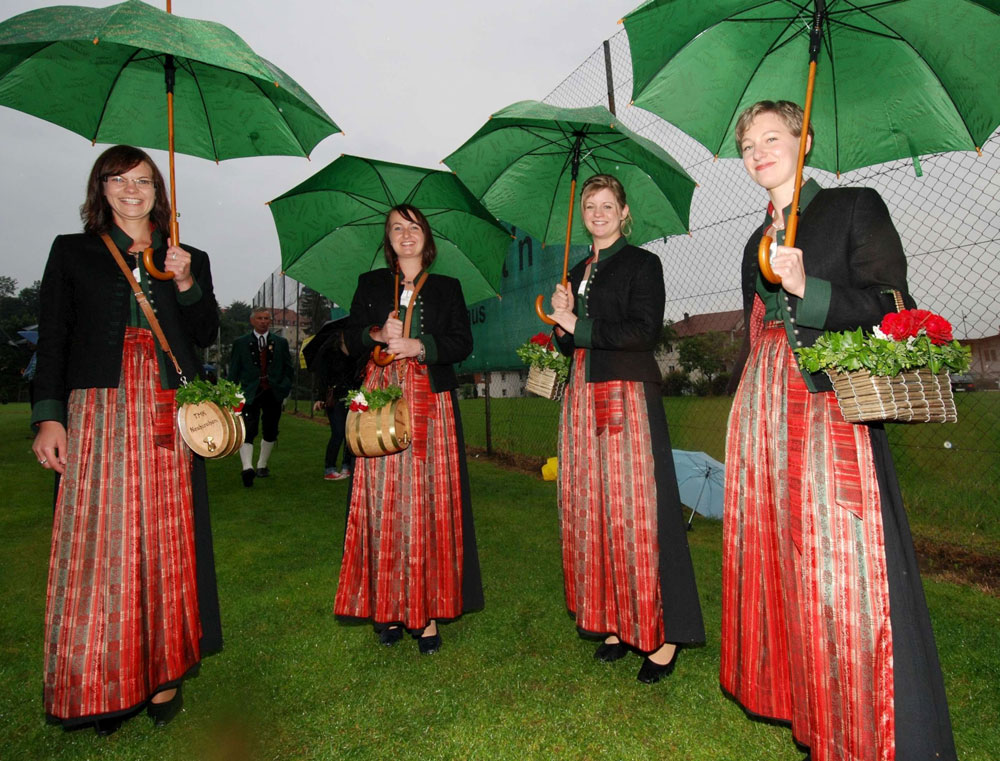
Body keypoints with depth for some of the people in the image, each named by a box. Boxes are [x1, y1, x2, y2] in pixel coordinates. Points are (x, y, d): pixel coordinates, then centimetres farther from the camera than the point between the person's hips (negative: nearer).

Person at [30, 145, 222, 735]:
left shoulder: (190, 259, 16)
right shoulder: (73, 252, 14)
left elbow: (207, 334, 9)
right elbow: (52, 338, 7)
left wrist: (186, 284, -7)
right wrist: (48, 416, -3)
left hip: (168, 414, 1)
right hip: (98, 410, 0)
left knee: (166, 540, 1)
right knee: (99, 541, -2)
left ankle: (164, 673, 10)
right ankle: (103, 682, 8)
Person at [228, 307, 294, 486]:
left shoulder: (281, 343, 11)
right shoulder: (240, 343, 7)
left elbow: (289, 369, 13)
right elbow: (233, 371, 7)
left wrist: (284, 389, 4)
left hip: (274, 394, 2)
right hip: (250, 394, -2)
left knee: (270, 432, 9)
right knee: (248, 431, -15)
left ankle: (262, 465, 25)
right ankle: (247, 468, -22)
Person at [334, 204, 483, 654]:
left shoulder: (447, 288, 13)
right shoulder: (371, 284, 16)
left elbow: (462, 343, 3)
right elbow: (351, 337, 9)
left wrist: (418, 346, -11)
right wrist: (378, 334, -11)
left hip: (431, 403, -1)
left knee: (429, 501, -3)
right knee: (384, 503, -1)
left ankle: (428, 610, 5)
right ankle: (389, 606, 9)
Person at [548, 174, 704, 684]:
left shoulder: (642, 263, 2)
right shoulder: (577, 272, 20)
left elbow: (644, 330, -12)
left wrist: (580, 326, -10)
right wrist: (562, 319, 0)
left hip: (628, 393, -6)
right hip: (584, 396, 6)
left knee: (635, 509, -7)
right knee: (593, 508, 5)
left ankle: (662, 634, 5)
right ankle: (616, 621, 18)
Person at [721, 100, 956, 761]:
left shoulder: (855, 207, 4)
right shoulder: (758, 242, 20)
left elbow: (893, 306, -5)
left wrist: (808, 288, -19)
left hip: (831, 409, -5)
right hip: (763, 416, 6)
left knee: (843, 570, -6)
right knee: (780, 556, 8)